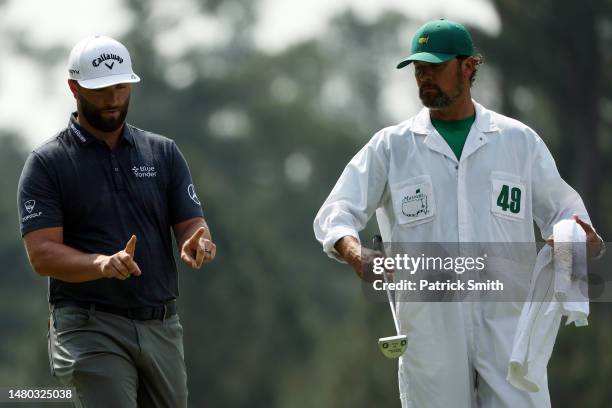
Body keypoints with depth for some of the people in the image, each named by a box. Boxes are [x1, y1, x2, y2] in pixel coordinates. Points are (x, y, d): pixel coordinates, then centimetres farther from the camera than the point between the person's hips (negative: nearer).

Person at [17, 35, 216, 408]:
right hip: (91, 330, -5)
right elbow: (42, 255, -10)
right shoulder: (46, 164, -1)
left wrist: (196, 244, -19)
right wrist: (103, 264, -28)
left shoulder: (163, 153, 11)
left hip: (162, 329, 5)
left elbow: (192, 225, 7)